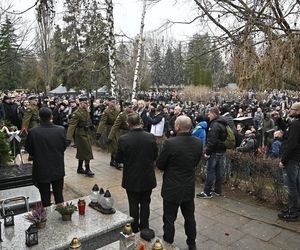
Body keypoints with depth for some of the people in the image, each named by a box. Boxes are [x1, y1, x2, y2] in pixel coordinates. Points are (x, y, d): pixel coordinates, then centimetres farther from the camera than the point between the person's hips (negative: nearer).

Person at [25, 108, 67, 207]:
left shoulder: (33, 132, -18)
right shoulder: (61, 130, -13)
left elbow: (28, 149, -4)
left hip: (41, 171, -2)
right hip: (58, 170, 2)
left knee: (45, 199, 14)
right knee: (59, 196, 17)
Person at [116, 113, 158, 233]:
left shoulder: (123, 139, -18)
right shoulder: (150, 137, -13)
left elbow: (119, 159, -7)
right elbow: (155, 156, -1)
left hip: (131, 179, -1)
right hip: (147, 178, 2)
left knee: (133, 205, 16)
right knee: (145, 204, 19)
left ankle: (134, 230, 32)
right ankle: (144, 229, 33)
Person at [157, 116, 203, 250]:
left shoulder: (170, 143, -24)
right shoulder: (198, 143, -9)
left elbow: (159, 164, -13)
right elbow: (196, 163, 4)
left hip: (172, 189, -5)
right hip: (189, 189, 5)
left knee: (169, 219, 14)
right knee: (190, 218, 23)